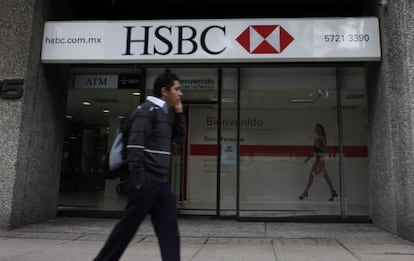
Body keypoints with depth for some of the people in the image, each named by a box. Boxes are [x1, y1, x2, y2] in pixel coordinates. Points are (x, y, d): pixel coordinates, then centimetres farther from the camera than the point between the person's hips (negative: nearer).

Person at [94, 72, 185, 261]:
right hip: (147, 181, -9)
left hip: (161, 182, 9)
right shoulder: (148, 110, -11)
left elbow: (179, 138, 24)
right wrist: (138, 179, -21)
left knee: (169, 230, 6)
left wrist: (178, 113, 13)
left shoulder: (164, 113, 17)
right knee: (127, 227, 3)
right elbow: (134, 146, -18)